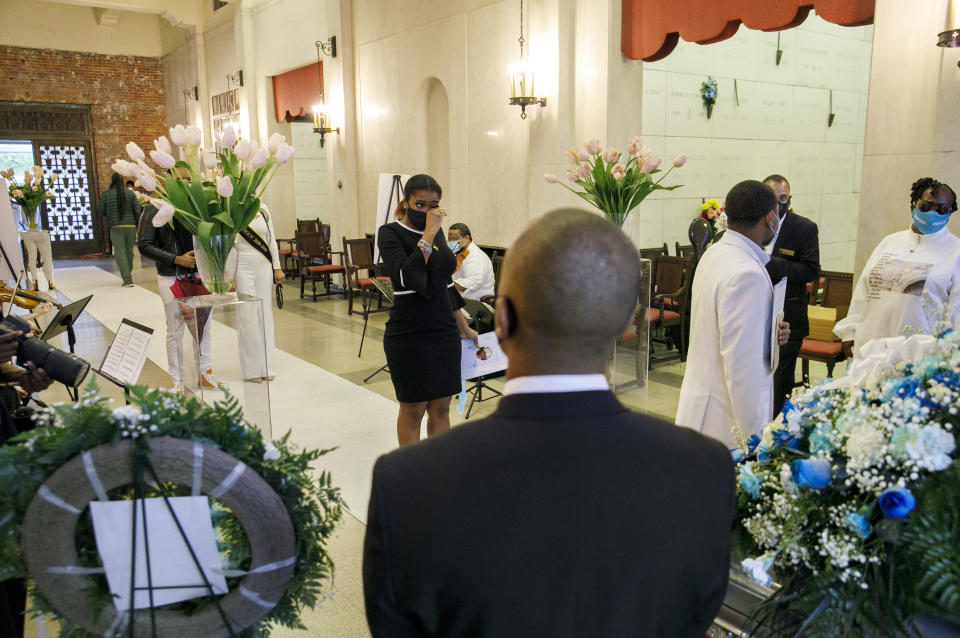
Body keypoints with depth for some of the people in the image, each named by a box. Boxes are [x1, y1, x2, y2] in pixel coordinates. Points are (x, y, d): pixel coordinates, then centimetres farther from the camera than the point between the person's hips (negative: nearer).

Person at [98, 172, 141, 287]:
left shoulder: (106, 194, 2)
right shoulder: (130, 193, 4)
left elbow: (101, 212, 3)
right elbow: (137, 211, 2)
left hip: (116, 227, -2)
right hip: (130, 226, 2)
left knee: (120, 252, -3)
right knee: (129, 251, 12)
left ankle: (127, 279, -14)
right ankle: (127, 275, 26)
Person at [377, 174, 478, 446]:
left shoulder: (437, 232, 9)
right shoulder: (390, 233, -9)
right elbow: (406, 276, -27)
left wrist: (464, 329, 21)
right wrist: (429, 234, -25)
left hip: (444, 332, 6)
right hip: (409, 335, -6)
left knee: (441, 409, 12)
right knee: (413, 410, 7)